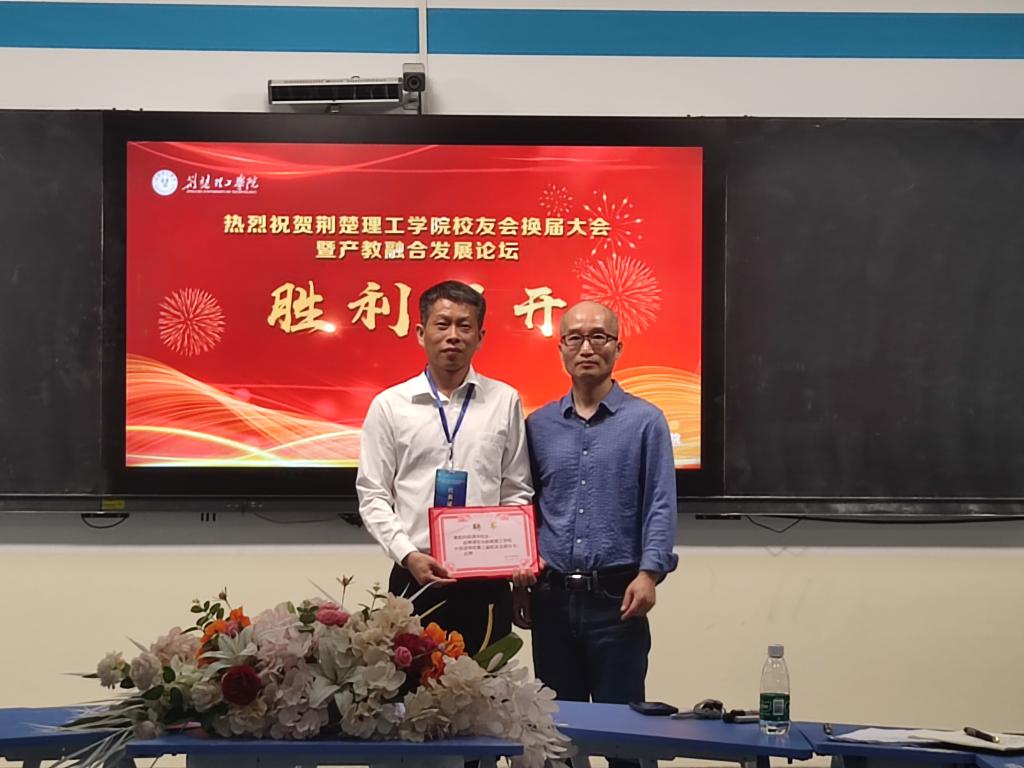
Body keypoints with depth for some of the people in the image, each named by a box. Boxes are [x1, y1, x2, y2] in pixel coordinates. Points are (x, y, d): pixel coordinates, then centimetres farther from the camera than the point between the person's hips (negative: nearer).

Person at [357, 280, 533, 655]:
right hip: (416, 578, -1)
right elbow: (372, 496, 2)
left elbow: (517, 493, 10)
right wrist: (408, 555, -11)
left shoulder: (505, 401, 6)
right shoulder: (389, 406, 4)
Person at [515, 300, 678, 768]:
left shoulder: (645, 422, 2)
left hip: (616, 596, -3)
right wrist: (518, 582, 6)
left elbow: (660, 506, -4)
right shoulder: (538, 426, 11)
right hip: (551, 597, 3)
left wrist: (649, 572, -16)